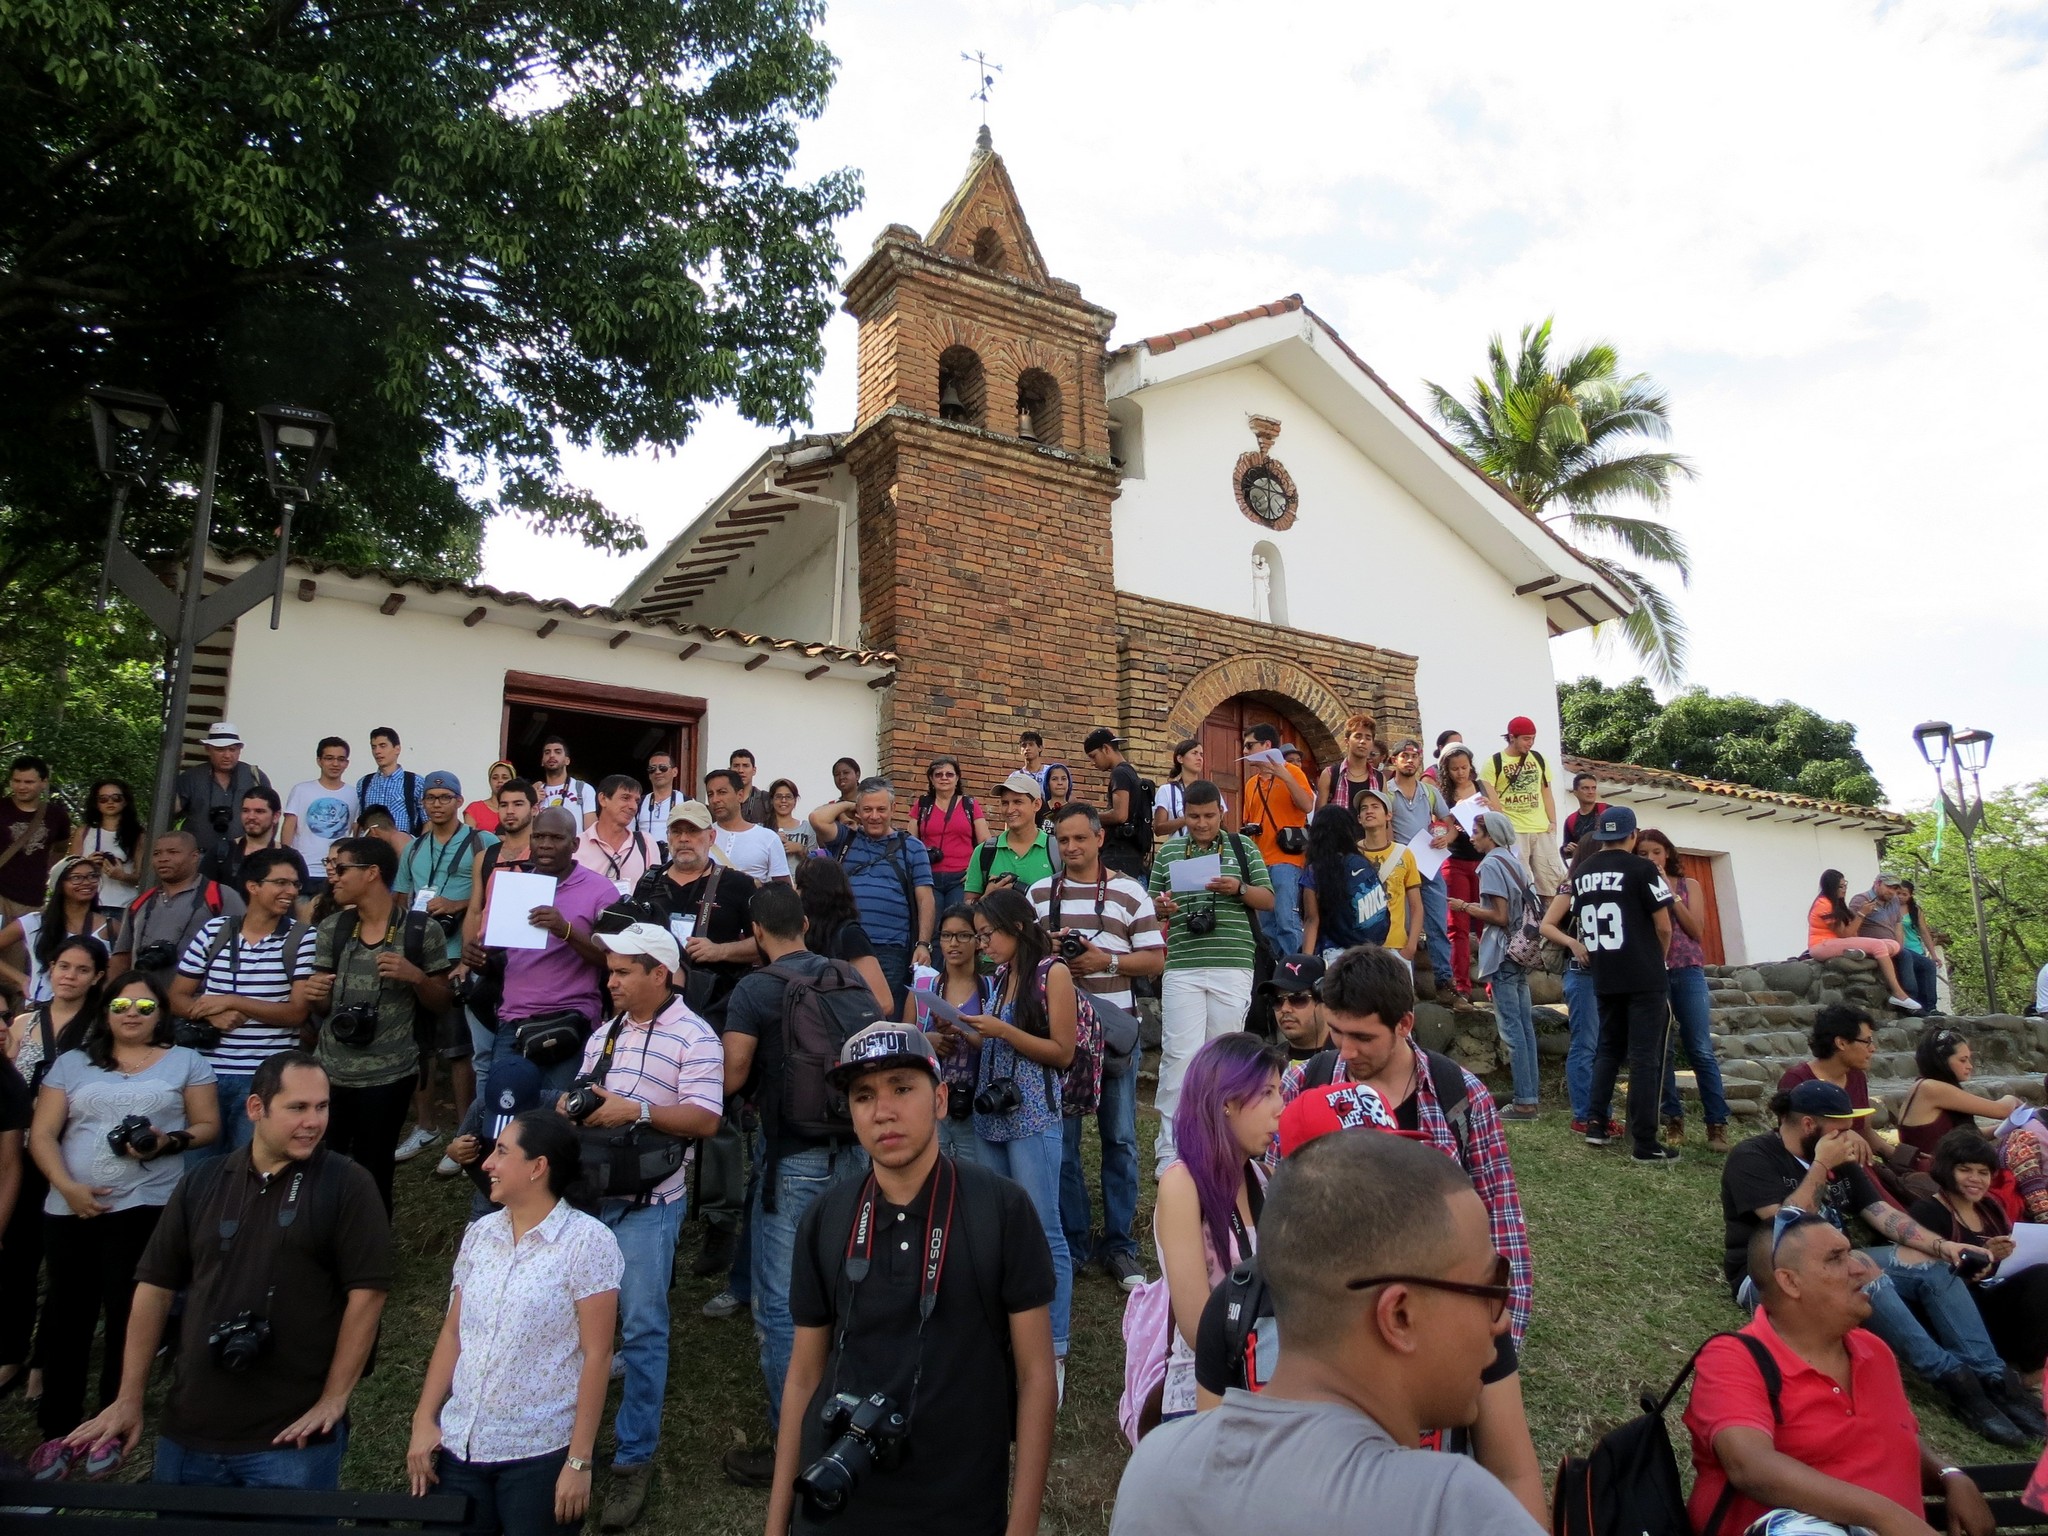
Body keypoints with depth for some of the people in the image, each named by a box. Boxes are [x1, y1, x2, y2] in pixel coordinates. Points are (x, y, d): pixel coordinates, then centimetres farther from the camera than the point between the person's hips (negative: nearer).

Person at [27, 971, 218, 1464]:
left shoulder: (185, 1061, 8)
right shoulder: (72, 1062, 12)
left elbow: (208, 1125, 6)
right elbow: (42, 1136, 6)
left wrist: (168, 1142, -14)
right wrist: (68, 1187, -8)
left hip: (146, 1205, -2)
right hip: (70, 1207, 2)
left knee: (127, 1315, 2)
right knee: (66, 1315, 6)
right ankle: (58, 1430, 19)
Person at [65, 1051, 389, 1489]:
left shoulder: (346, 1185, -8)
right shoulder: (201, 1186, 6)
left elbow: (366, 1291, -10)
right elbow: (156, 1287, 9)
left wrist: (334, 1399, -12)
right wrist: (129, 1399, 7)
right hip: (188, 1430, 4)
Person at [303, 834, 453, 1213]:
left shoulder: (421, 930, -6)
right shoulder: (332, 928, 5)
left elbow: (441, 1002, 1)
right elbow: (322, 1007, 9)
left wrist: (415, 976, -18)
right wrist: (314, 993, -13)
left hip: (387, 1077, -3)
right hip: (330, 1073, 3)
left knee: (373, 1176, 7)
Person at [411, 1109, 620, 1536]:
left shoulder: (588, 1241, -13)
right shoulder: (479, 1234, 5)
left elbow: (596, 1355, -13)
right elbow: (452, 1332, 11)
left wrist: (580, 1461, -14)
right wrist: (423, 1419, 3)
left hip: (542, 1454, -5)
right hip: (459, 1446, 5)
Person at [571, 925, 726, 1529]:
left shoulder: (692, 1037, -10)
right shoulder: (605, 1033, 12)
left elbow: (705, 1119, -17)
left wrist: (636, 1110, -24)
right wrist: (569, 1108, -1)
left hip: (648, 1202, -6)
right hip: (589, 1192, 7)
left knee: (641, 1327, 0)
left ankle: (634, 1458, 12)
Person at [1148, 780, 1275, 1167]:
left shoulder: (1242, 847, 10)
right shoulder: (1168, 851, 13)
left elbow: (1269, 900, 9)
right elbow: (1152, 904, 17)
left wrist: (1239, 888, -10)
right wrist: (1160, 907, -7)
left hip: (1233, 966, 0)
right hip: (1182, 967, 0)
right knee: (1179, 1055, -7)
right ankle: (1169, 1150, -2)